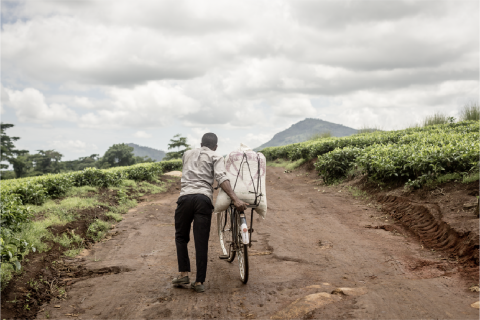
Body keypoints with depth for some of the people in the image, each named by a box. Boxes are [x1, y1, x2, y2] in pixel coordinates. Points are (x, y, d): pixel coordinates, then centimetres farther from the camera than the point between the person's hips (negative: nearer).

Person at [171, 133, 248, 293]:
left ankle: (183, 273, 10)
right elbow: (221, 178, -6)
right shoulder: (216, 157, 13)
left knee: (181, 237, 18)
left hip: (185, 197, 2)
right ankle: (199, 281, 4)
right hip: (204, 199, -2)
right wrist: (235, 199, -15)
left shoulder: (187, 154, 26)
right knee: (201, 242, 2)